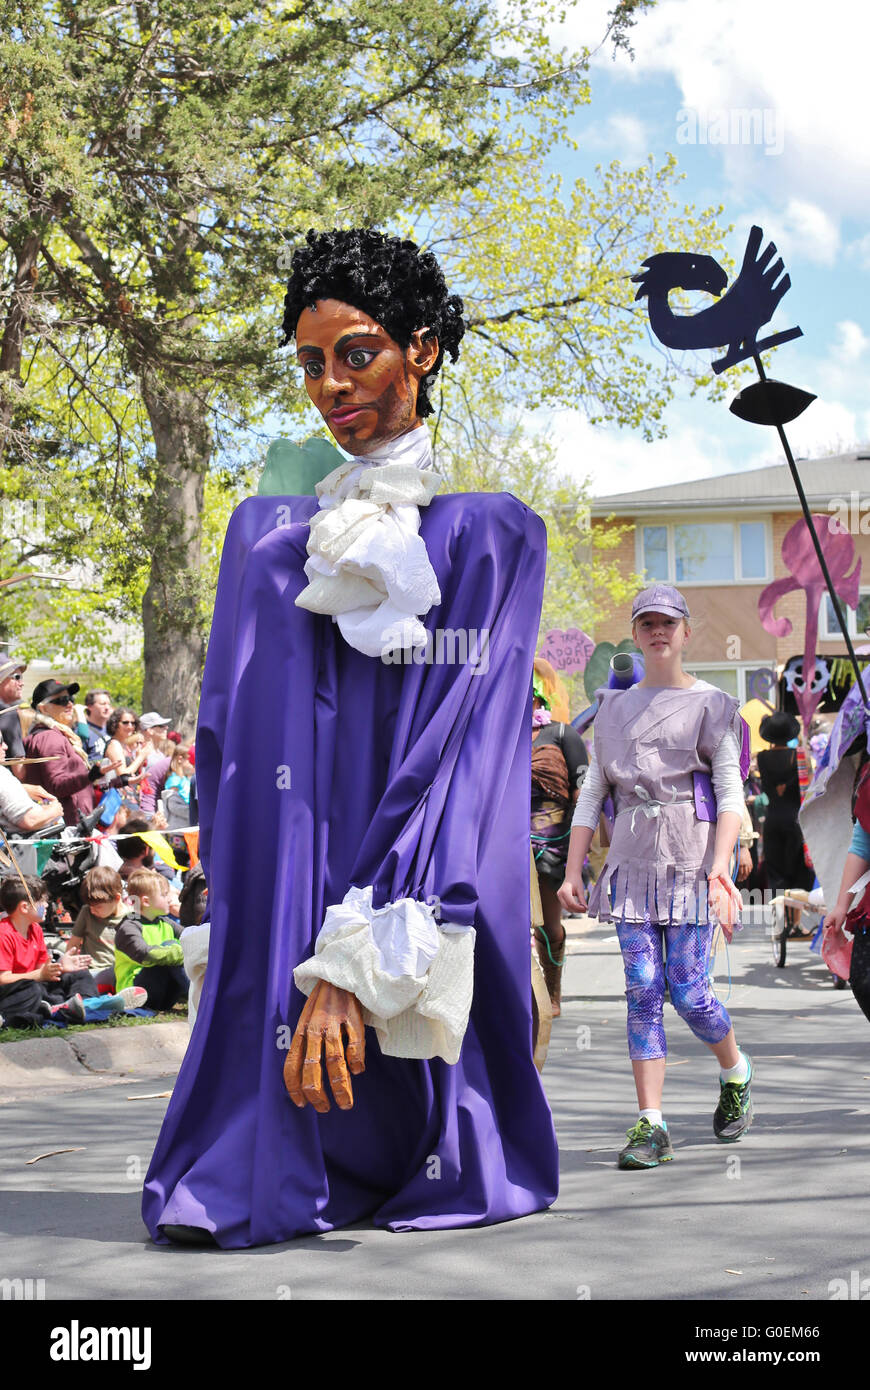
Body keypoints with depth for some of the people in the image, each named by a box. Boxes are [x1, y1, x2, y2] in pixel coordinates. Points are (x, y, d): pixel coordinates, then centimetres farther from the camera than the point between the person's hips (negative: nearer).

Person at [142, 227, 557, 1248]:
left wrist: (355, 960, -22)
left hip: (423, 891, -3)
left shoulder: (490, 530, 1)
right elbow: (226, 742, 13)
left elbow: (458, 747, -12)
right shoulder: (269, 533, 15)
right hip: (281, 889, 3)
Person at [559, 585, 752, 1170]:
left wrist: (720, 866, -15)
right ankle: (651, 1125, -3)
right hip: (632, 860, 3)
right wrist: (572, 870, 7)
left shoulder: (710, 704, 4)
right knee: (643, 991, -4)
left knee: (688, 991, -6)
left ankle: (736, 1073, 24)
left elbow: (732, 793, -2)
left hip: (692, 860, -3)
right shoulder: (615, 708, 15)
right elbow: (593, 793, 15)